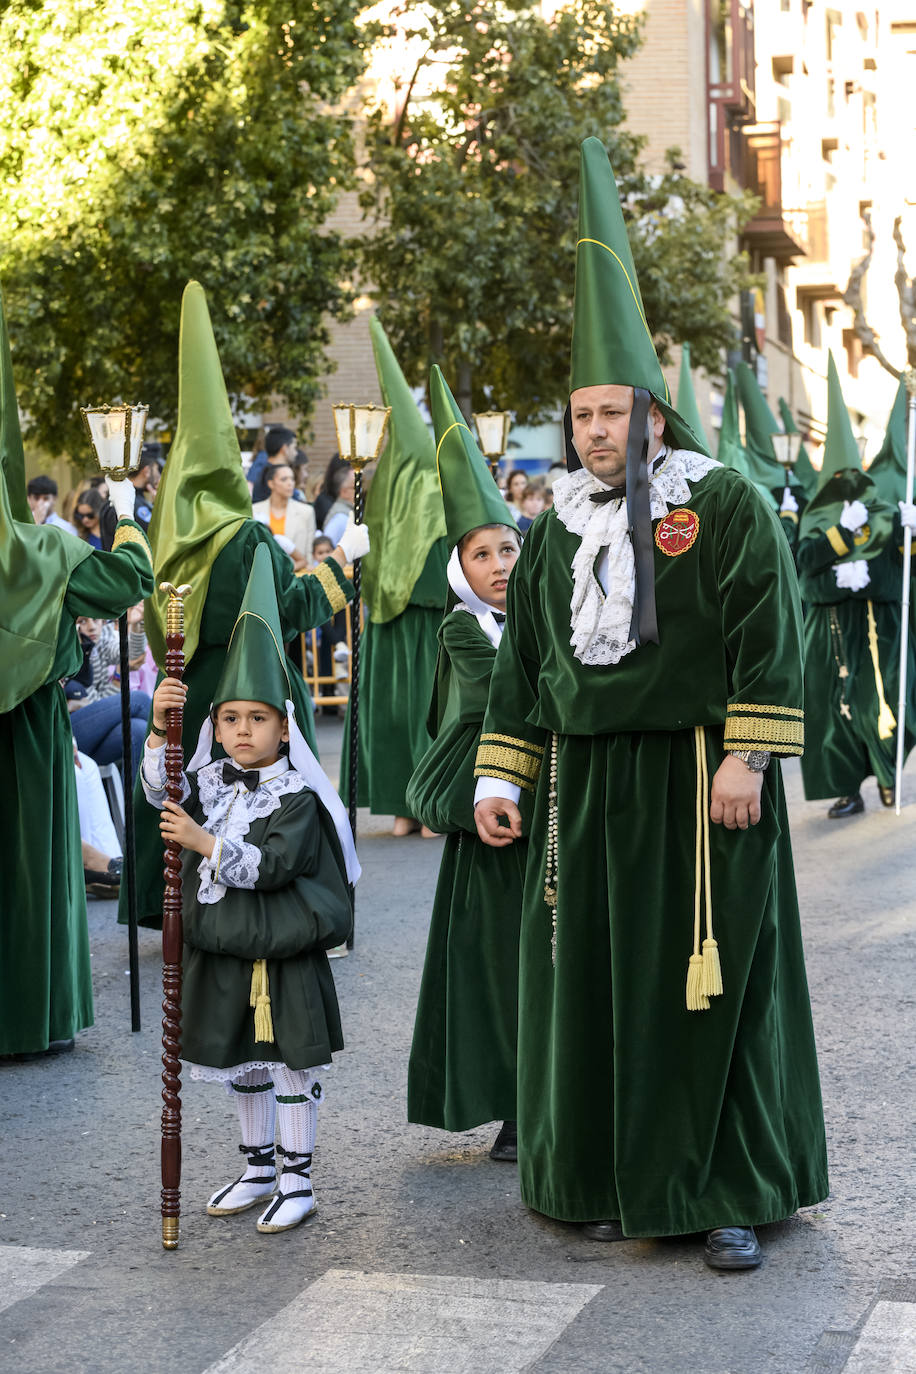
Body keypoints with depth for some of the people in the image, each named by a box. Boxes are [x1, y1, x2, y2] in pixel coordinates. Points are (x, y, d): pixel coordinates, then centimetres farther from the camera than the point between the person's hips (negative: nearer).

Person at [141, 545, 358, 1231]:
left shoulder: (297, 798, -13)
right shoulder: (212, 782, 6)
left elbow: (271, 865, -22)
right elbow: (162, 792, -6)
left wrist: (204, 842, -26)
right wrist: (160, 727, -17)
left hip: (287, 956, -6)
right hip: (225, 952, 6)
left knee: (293, 1065, 2)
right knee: (244, 1067, 17)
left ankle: (298, 1182, 12)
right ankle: (260, 1169, 31)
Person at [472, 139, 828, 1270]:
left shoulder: (725, 508, -3)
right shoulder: (552, 531, 13)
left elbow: (769, 636, -8)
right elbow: (521, 657, 16)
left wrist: (748, 760, -15)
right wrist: (500, 776, 9)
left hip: (694, 782, -5)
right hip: (585, 785, 5)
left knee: (716, 977, 0)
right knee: (594, 979, 6)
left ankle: (730, 1195, 8)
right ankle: (613, 1180, 19)